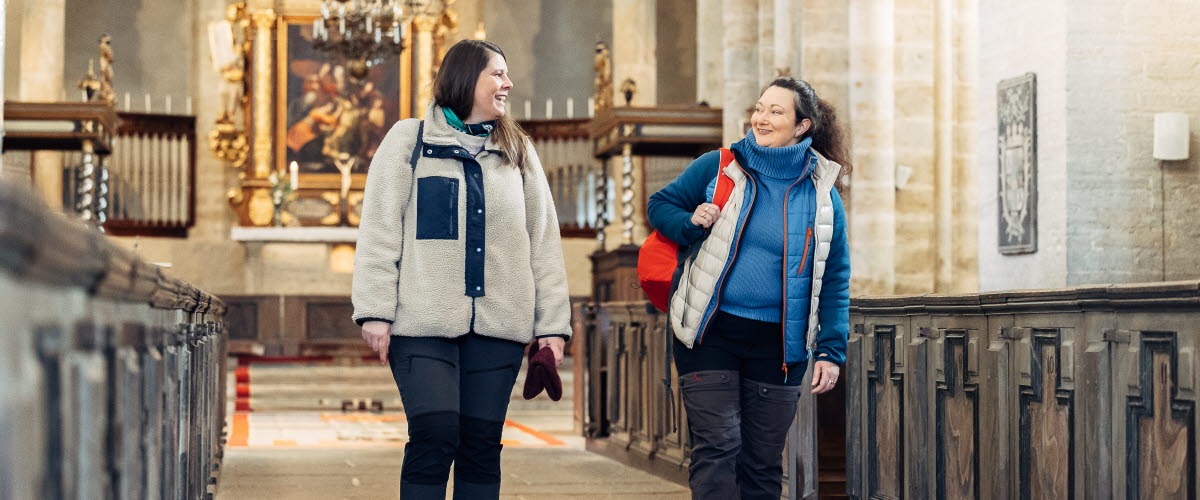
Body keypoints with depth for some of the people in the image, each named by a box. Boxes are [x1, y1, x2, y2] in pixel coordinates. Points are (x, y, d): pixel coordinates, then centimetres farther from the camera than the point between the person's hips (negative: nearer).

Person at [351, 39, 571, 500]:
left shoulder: (518, 152, 16)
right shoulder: (408, 140, 7)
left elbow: (544, 241, 13)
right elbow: (380, 230, 2)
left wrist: (553, 323, 5)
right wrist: (375, 310, -8)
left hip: (498, 324, 3)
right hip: (424, 323, -3)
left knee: (482, 445, 2)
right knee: (434, 439, -12)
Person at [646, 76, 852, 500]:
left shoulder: (822, 194, 4)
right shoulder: (717, 167, 1)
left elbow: (835, 279, 5)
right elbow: (660, 205, 11)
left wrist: (831, 351, -2)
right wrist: (690, 223, -12)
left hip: (779, 344, 2)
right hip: (711, 333, -1)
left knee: (763, 462, 8)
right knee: (717, 448, -9)